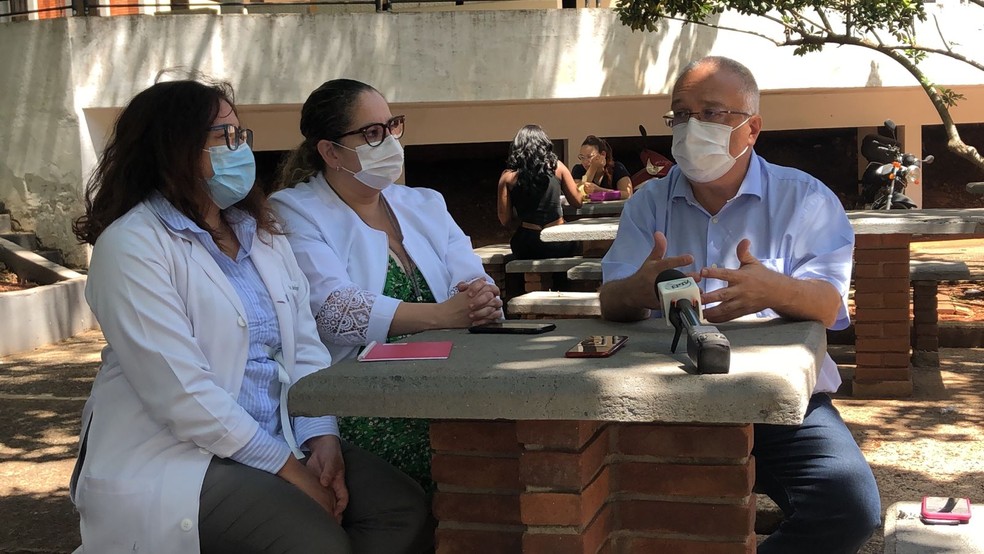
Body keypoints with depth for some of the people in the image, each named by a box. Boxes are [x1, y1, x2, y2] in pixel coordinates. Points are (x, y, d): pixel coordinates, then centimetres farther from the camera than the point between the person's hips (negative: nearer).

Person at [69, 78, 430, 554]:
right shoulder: (132, 245, -11)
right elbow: (181, 392, -19)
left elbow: (305, 348, 7)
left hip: (277, 443, 7)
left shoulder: (262, 233, 14)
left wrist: (322, 437, -11)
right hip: (171, 460, -7)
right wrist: (288, 470, -18)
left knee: (406, 509, -11)